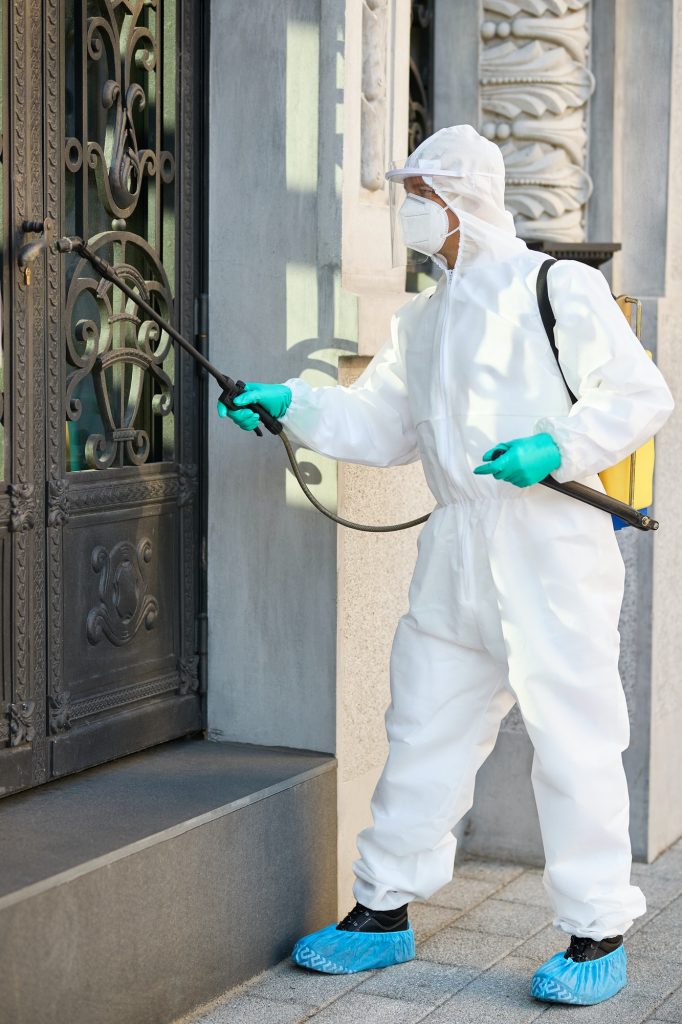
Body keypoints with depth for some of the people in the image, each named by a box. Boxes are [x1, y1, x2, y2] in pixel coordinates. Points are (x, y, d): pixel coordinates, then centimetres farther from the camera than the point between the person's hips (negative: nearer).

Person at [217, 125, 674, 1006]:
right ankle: (384, 911, 21)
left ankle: (597, 934, 6)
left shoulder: (559, 288, -2)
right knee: (424, 726, 10)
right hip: (455, 543, 7)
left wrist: (555, 450, -17)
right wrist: (290, 404, 8)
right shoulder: (422, 320, 19)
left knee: (569, 731, -4)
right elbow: (378, 426, 20)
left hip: (551, 542, -6)